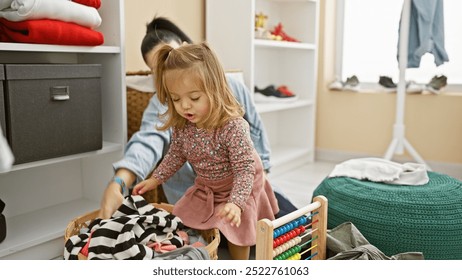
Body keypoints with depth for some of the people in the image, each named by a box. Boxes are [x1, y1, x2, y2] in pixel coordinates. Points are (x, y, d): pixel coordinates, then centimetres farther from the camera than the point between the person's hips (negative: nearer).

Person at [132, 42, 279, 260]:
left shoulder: (233, 126, -37)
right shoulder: (181, 126, -17)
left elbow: (245, 168, -32)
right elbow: (176, 155, 2)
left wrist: (236, 203, -42)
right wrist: (155, 179, 1)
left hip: (239, 188, -5)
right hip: (205, 188, 6)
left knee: (236, 233, 6)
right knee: (188, 221, 13)